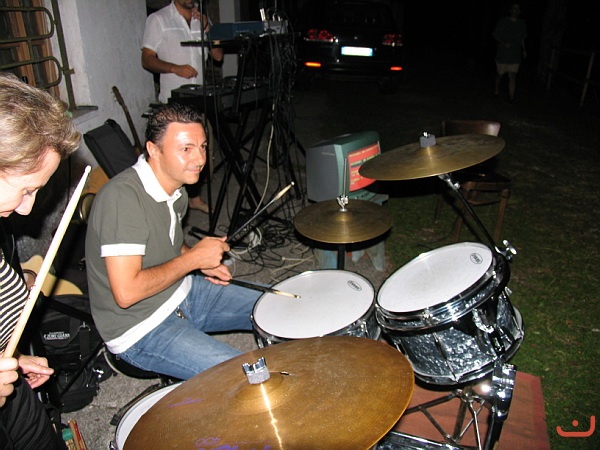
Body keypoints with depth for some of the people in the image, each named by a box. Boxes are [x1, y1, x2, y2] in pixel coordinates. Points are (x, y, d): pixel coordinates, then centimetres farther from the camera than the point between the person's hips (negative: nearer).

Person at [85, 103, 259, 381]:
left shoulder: (176, 189, 1)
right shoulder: (123, 197, -28)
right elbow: (126, 292, -31)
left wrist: (202, 262, 1)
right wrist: (193, 258, -21)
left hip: (183, 292, 9)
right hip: (140, 330, -8)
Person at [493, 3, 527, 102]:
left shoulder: (521, 23, 8)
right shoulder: (503, 21, -5)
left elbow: (522, 38, 17)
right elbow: (495, 35, -4)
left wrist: (524, 50, 8)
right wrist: (503, 43, -19)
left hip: (515, 56, 2)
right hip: (502, 54, -2)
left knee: (512, 76, -7)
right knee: (499, 74, 12)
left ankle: (511, 98, -8)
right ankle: (497, 89, 40)